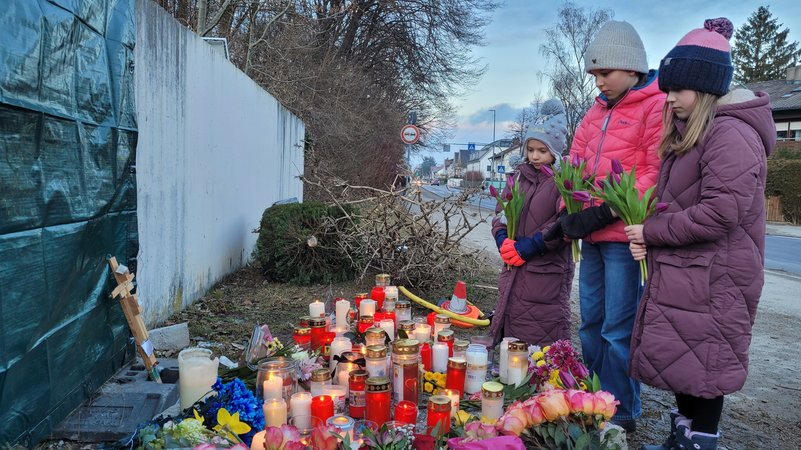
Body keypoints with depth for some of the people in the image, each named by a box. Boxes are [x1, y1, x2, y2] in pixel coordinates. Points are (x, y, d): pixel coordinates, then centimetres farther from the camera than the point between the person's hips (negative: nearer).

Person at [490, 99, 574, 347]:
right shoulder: (520, 175, 12)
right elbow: (501, 212, 13)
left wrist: (529, 246, -20)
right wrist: (503, 239, -6)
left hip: (547, 272, -6)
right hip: (514, 270, 7)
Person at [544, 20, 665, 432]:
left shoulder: (656, 107, -6)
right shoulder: (596, 111, 16)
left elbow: (658, 175, -14)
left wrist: (605, 212, -18)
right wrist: (569, 215, 2)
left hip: (625, 236, -7)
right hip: (592, 235, 7)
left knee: (618, 329, -1)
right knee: (590, 324, 14)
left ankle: (621, 413, 15)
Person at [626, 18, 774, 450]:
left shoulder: (731, 134, -16)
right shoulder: (686, 133, 16)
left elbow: (722, 213, -25)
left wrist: (652, 232, -15)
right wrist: (648, 240, 3)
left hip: (711, 280, -9)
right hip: (680, 273, 9)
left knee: (702, 365, 1)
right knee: (681, 361, 16)